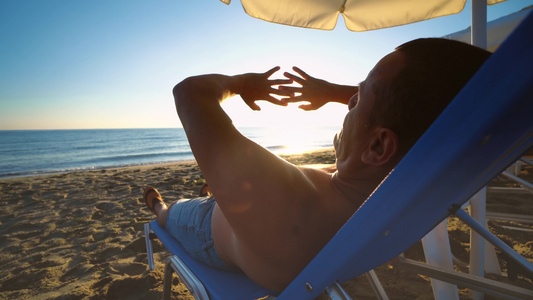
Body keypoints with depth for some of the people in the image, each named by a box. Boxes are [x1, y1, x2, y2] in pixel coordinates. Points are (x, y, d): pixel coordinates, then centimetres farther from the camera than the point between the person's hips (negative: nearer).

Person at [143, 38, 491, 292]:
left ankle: (158, 206, 65)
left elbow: (190, 90, -44)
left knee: (168, 210, 31)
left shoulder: (270, 199, -52)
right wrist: (331, 91, -8)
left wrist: (241, 82, -23)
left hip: (214, 238, -3)